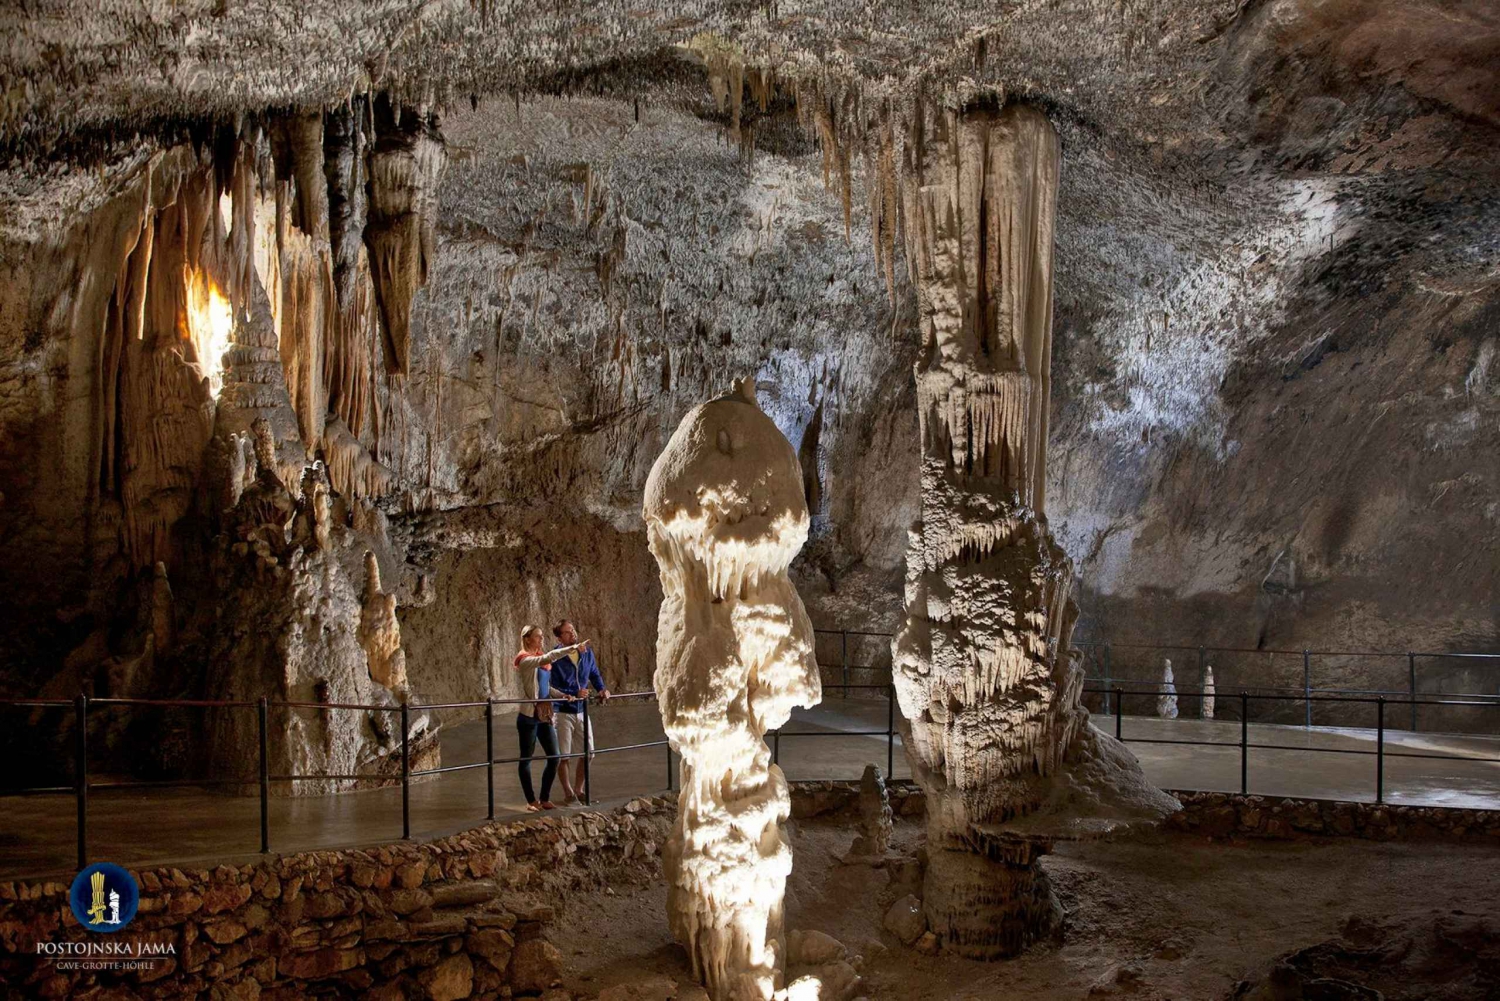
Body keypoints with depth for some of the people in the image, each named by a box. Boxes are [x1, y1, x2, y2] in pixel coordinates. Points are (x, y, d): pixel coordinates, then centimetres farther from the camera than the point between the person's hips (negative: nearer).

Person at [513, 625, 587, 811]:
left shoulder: (540, 659, 13)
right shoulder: (525, 660, -11)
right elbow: (549, 658, -29)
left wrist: (562, 695, 9)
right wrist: (572, 648, -34)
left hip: (544, 716, 8)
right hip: (528, 716, -8)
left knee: (554, 757, 5)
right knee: (526, 758, 3)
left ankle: (545, 799, 15)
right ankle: (531, 801, 11)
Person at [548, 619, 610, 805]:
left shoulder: (587, 653, 0)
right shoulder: (555, 659, -18)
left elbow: (595, 674, 16)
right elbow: (552, 689, -19)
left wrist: (601, 689, -2)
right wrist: (575, 694, -25)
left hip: (582, 711, 6)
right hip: (563, 711, -6)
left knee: (587, 752, 10)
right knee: (563, 756, 1)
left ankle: (578, 790, 27)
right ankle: (568, 793, 16)